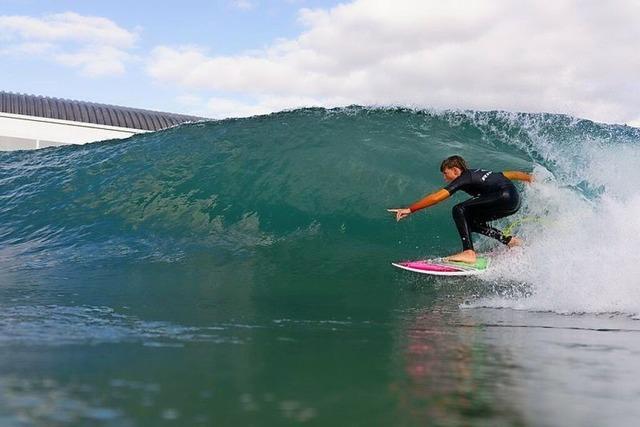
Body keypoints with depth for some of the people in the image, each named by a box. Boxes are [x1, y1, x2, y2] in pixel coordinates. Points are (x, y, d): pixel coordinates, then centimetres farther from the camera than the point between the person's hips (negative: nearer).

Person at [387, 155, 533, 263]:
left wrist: (410, 209, -6)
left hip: (505, 197, -10)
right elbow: (511, 174, 28)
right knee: (472, 221, 18)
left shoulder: (464, 179, -2)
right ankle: (510, 241, 17)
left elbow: (436, 198, -7)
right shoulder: (477, 174, 23)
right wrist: (530, 177, 39)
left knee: (459, 210, -12)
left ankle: (469, 253, -22)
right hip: (515, 202, 10)